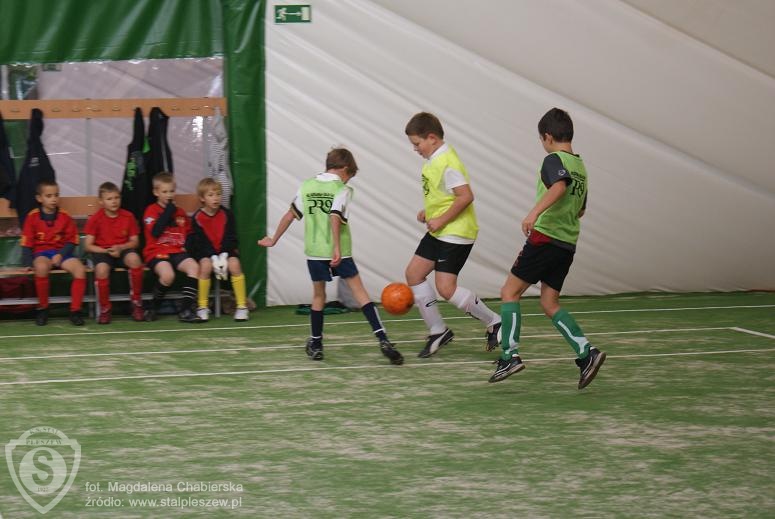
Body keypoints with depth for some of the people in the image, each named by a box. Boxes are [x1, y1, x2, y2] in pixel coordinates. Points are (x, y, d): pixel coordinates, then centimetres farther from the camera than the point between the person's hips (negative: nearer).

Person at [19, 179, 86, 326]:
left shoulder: (65, 217, 3)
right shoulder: (32, 217, 0)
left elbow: (72, 241, 6)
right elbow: (26, 243, 0)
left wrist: (61, 255, -11)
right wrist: (28, 263, -14)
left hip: (61, 253, 2)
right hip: (41, 253, -2)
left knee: (80, 269, -26)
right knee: (41, 267, -38)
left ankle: (75, 310, -14)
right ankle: (42, 308, -18)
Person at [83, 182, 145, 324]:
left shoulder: (128, 216, 2)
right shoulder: (95, 219, -3)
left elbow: (134, 241, 5)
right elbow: (88, 245, -3)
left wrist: (120, 248, -14)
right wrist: (107, 251, -17)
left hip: (123, 250, 1)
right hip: (102, 252, -1)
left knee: (134, 258, -34)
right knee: (101, 269, -36)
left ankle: (136, 304, -19)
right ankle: (104, 310, -16)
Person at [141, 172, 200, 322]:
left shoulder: (180, 213, 17)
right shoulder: (151, 210, 3)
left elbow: (189, 234, 27)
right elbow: (155, 231, -15)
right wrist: (169, 211, -11)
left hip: (177, 252, 5)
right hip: (157, 252, -5)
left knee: (194, 266, -25)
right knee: (168, 274, -34)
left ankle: (186, 310, -24)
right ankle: (153, 308, -8)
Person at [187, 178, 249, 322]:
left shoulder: (227, 214, 0)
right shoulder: (197, 218, -5)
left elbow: (230, 238, -2)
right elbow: (200, 241, -9)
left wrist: (223, 256, -16)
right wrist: (214, 257, -22)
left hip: (225, 250, 1)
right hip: (205, 252, -1)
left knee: (234, 265, -29)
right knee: (205, 265, -33)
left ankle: (242, 306, -21)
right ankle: (202, 307, -20)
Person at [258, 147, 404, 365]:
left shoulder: (307, 186, 9)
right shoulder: (342, 189, -5)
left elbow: (290, 215, 14)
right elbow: (335, 218, -20)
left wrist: (274, 240, 25)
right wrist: (337, 248, -25)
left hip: (314, 251, 4)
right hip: (338, 252, -4)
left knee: (318, 294, 19)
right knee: (359, 290, -1)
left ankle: (315, 345, 21)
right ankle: (383, 340, -11)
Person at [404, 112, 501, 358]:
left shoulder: (448, 163, -21)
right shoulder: (433, 159, 10)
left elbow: (465, 196, -28)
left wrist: (441, 220, -21)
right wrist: (428, 212, 10)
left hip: (456, 233, -11)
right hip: (439, 232, 11)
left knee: (445, 288, -12)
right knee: (414, 273, 9)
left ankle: (494, 323, 1)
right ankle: (437, 331, 17)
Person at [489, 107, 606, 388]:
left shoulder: (554, 159, -8)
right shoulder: (580, 166, 18)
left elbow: (559, 185, -30)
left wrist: (535, 212, -40)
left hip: (545, 238, -8)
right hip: (568, 243, 8)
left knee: (510, 292, 1)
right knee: (549, 304, 10)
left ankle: (509, 355, -5)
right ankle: (586, 353, -4)